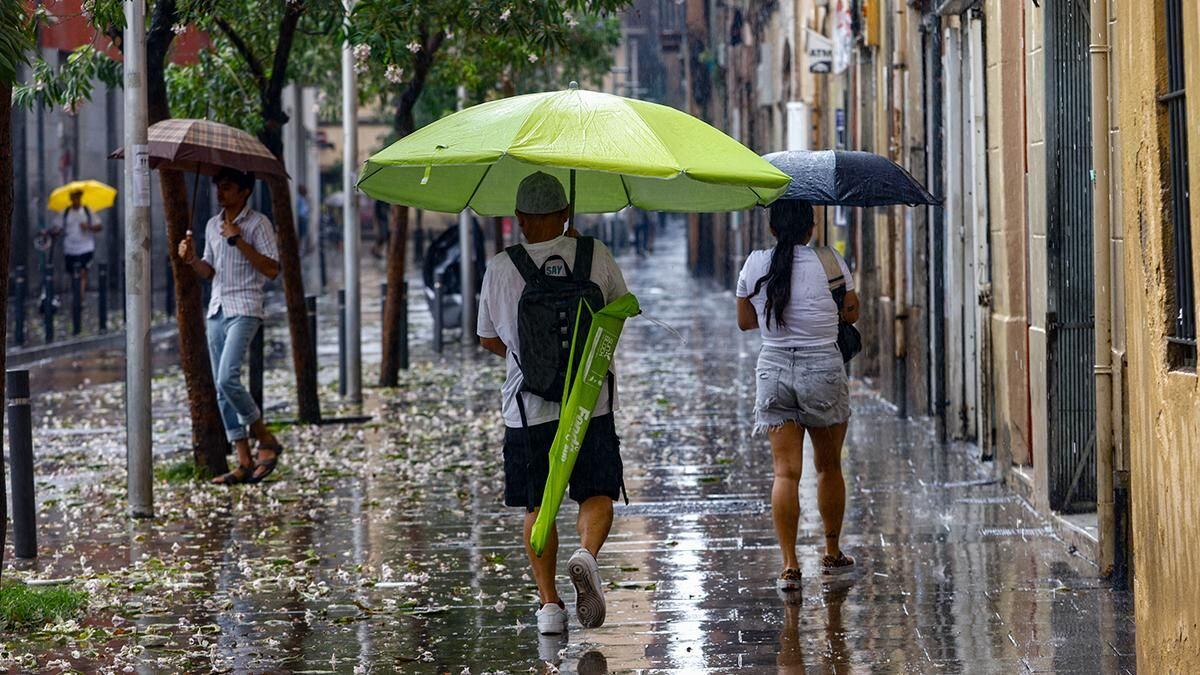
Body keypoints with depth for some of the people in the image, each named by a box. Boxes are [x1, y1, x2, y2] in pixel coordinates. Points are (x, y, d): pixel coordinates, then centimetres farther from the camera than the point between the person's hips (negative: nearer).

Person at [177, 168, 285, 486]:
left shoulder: (257, 223, -4)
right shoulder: (212, 225, 17)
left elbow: (272, 269, -11)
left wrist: (239, 242, -17)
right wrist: (191, 259, 2)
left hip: (244, 310, -8)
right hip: (217, 311, 8)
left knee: (228, 379, -22)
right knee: (222, 388, 3)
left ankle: (265, 440, -3)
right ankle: (244, 462, 4)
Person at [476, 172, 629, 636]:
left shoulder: (500, 269, -4)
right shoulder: (595, 255, -2)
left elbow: (490, 341, 8)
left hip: (528, 407, 0)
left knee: (536, 507, 11)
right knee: (597, 493, 9)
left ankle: (549, 602, 6)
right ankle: (588, 552, -20)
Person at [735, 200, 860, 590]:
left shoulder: (755, 266, 1)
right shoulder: (829, 261, -4)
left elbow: (745, 321, 12)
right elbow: (851, 313, 6)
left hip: (773, 370, 1)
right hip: (823, 369, -1)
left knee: (785, 471, -1)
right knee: (829, 466, 16)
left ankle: (789, 565, -11)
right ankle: (832, 554, 27)